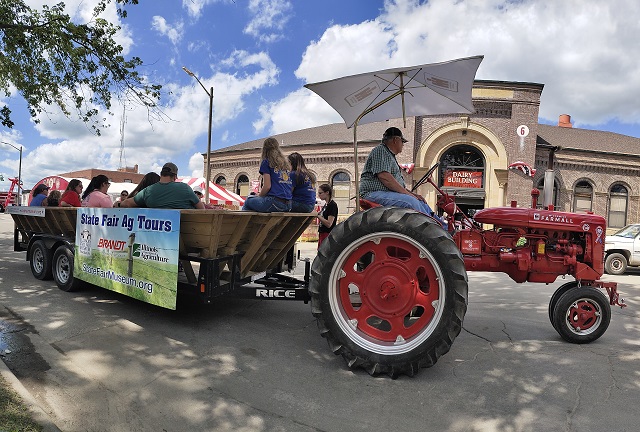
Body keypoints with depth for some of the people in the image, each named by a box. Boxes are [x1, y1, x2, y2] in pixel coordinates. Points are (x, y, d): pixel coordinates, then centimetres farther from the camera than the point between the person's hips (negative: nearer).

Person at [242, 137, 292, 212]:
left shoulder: (266, 162, 0)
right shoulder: (286, 163, 18)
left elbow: (267, 186, -9)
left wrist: (259, 196, 10)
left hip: (275, 202, -7)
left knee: (248, 201, 15)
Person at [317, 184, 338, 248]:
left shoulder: (332, 205, -12)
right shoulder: (325, 205, 14)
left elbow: (329, 224, -19)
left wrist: (317, 215, -21)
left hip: (328, 235, -9)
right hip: (322, 234, 9)